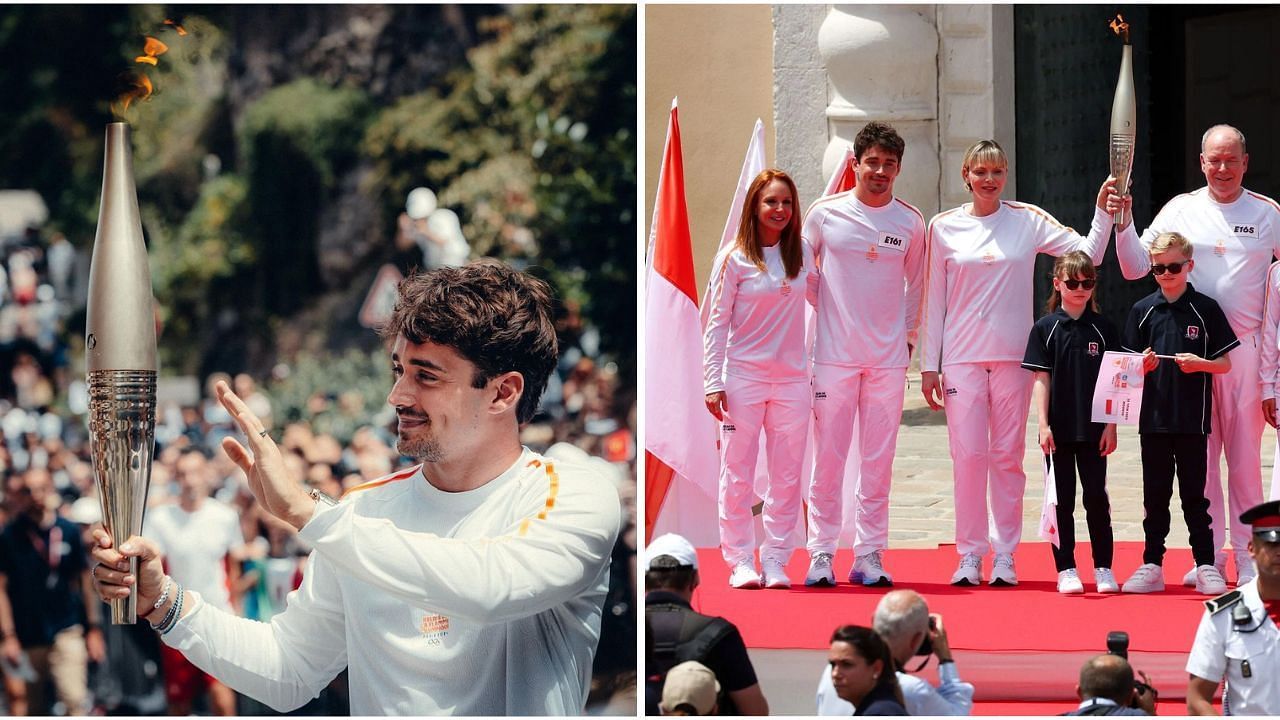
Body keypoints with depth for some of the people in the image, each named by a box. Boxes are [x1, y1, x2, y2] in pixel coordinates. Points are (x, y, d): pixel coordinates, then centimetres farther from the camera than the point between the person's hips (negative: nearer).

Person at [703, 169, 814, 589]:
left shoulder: (801, 253, 7)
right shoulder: (733, 259, -3)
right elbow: (717, 324, -3)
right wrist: (714, 383, -8)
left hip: (791, 378, 3)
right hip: (743, 376, -3)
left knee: (787, 476, 3)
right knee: (738, 475, -2)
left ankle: (776, 562, 9)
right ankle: (740, 562, 4)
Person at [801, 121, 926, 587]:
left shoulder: (910, 222, 5)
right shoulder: (825, 214, 0)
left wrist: (907, 335, 11)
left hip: (888, 357, 1)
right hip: (833, 354, -1)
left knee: (879, 460, 3)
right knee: (828, 456, -1)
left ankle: (870, 554, 8)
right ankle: (821, 553, 4)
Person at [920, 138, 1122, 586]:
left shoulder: (1028, 221, 4)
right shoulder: (944, 227, 4)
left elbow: (1088, 254, 3)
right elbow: (934, 299, 8)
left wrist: (1103, 214, -13)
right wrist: (929, 364, 5)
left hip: (1013, 355, 0)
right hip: (961, 355, 0)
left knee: (1008, 455, 3)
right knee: (968, 454, -5)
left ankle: (1005, 554, 9)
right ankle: (969, 555, 3)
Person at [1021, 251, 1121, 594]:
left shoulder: (1103, 328, 4)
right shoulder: (1046, 328, 1)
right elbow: (1041, 379, 0)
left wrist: (1111, 425, -1)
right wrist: (1043, 424, -8)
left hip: (1093, 428, 1)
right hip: (1059, 429, -1)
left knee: (1097, 497, 3)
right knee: (1063, 499, 4)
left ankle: (1103, 568, 11)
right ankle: (1066, 570, 9)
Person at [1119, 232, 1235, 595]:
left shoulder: (1205, 309, -1)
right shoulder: (1142, 311, 6)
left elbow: (1225, 363, 1)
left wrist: (1200, 364, -17)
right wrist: (1143, 366, -12)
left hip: (1192, 417, -2)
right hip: (1153, 417, 2)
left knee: (1194, 494, 2)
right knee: (1155, 494, 8)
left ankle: (1206, 566, 8)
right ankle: (1152, 565, 14)